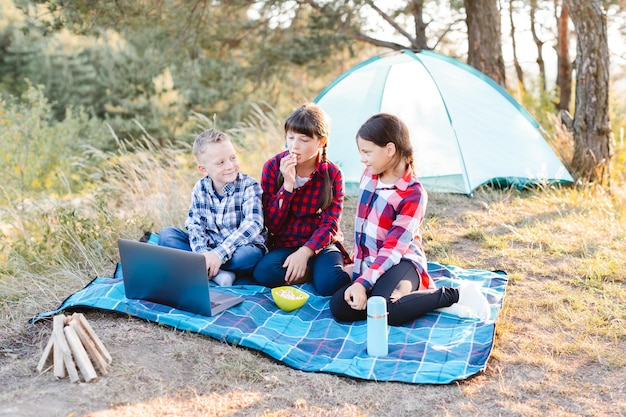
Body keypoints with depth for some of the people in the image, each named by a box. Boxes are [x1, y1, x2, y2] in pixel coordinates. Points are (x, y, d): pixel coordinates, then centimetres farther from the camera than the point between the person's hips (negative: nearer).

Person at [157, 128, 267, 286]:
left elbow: (253, 224, -25)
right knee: (166, 235, -11)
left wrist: (219, 254, -34)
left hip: (240, 247, -4)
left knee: (247, 254, -39)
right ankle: (217, 272, -24)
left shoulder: (249, 186, -13)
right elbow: (195, 225, -3)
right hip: (209, 247, 5)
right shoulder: (200, 188, 0)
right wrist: (202, 252, -26)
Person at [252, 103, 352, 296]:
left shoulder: (332, 174, -4)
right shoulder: (272, 166, -6)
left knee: (329, 283, -32)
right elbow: (272, 224, -9)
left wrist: (305, 252, -26)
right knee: (263, 273, -31)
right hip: (284, 244, 2)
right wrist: (288, 185, -22)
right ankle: (315, 269, -10)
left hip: (319, 244, -2)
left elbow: (329, 224, -8)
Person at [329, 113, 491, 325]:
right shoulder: (369, 175, 6)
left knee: (386, 310, -37)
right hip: (370, 264, 8)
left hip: (400, 262, -7)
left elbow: (394, 246, -22)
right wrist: (358, 264, 18)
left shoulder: (413, 194, -17)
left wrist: (363, 282, -31)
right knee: (339, 307, -19)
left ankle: (455, 294, -13)